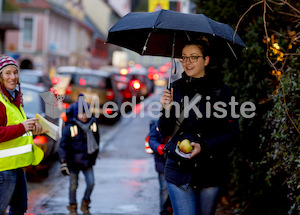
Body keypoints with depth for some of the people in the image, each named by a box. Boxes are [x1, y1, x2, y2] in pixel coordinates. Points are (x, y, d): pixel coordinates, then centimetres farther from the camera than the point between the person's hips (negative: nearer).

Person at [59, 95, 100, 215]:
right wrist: (63, 163, -16)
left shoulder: (93, 124, -1)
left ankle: (85, 205, 18)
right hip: (74, 162, -3)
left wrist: (94, 157, 22)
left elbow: (96, 141, 15)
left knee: (91, 183, -4)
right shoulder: (70, 128, -14)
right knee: (73, 186, 6)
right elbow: (63, 146, -11)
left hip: (87, 161, 3)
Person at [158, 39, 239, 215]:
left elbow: (232, 133, -3)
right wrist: (167, 110, -12)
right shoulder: (176, 88, 6)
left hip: (211, 172, -1)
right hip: (179, 169, 1)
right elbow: (165, 132, 8)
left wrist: (204, 147, -16)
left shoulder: (221, 90, -2)